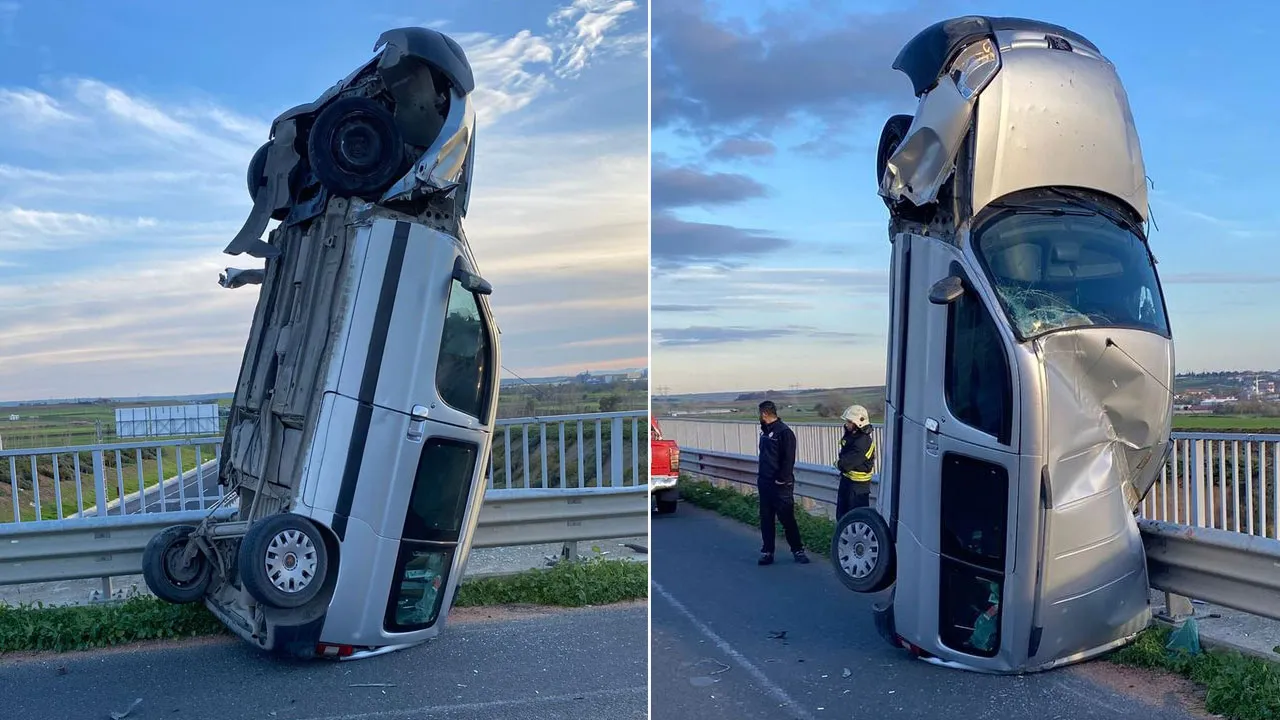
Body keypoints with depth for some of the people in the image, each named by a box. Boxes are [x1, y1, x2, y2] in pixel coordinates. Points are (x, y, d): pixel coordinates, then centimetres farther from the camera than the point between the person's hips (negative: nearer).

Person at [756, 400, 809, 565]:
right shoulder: (765, 431, 13)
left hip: (780, 484, -8)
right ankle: (767, 551, 15)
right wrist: (760, 476, 16)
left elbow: (788, 459, -17)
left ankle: (798, 550, 10)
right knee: (766, 519, 9)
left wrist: (781, 479, -19)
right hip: (765, 483, 8)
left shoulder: (784, 432, -14)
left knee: (786, 518, -2)